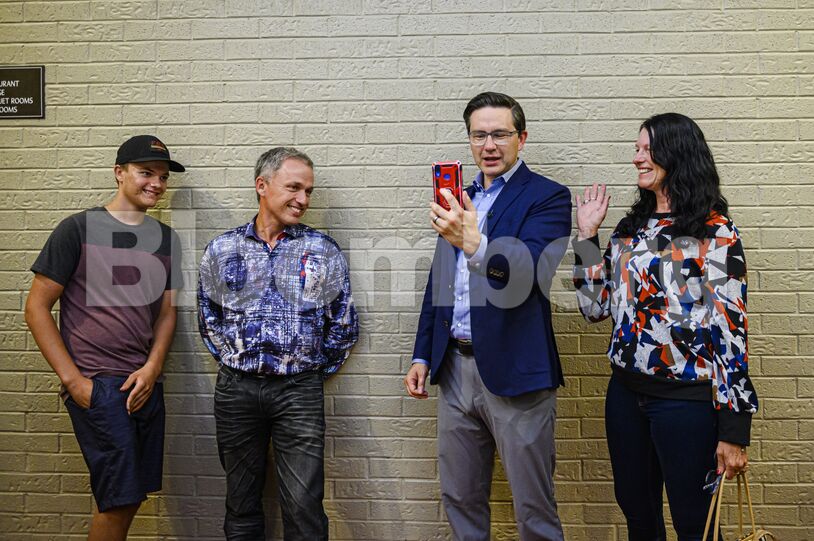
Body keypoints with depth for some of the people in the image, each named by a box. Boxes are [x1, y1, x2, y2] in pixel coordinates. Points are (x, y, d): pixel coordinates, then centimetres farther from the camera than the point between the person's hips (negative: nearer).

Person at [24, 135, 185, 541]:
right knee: (119, 499, -3)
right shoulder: (78, 229, -5)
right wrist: (73, 380, -10)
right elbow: (36, 308, -5)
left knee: (132, 496, 13)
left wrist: (152, 368, -3)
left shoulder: (166, 238, 10)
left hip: (145, 385, 6)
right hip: (96, 385, -5)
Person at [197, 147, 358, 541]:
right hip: (236, 389, 2)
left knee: (304, 508, -1)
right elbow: (208, 318, 15)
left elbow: (344, 324, 6)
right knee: (241, 506, 13)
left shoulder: (322, 250, 1)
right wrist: (233, 360, 8)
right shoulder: (221, 250, 5)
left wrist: (317, 369, 6)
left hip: (299, 390, -1)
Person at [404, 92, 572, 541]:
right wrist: (422, 355, 14)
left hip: (514, 372, -6)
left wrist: (473, 243, -40)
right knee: (459, 500, 18)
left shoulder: (548, 197, -6)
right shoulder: (459, 198, 12)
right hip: (455, 368, 6)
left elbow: (527, 274, -22)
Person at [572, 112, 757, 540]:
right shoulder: (629, 229, 8)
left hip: (687, 398, -6)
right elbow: (596, 308, 9)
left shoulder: (715, 232, -9)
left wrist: (734, 428, -13)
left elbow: (730, 328, -12)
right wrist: (586, 235, 4)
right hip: (626, 393, 6)